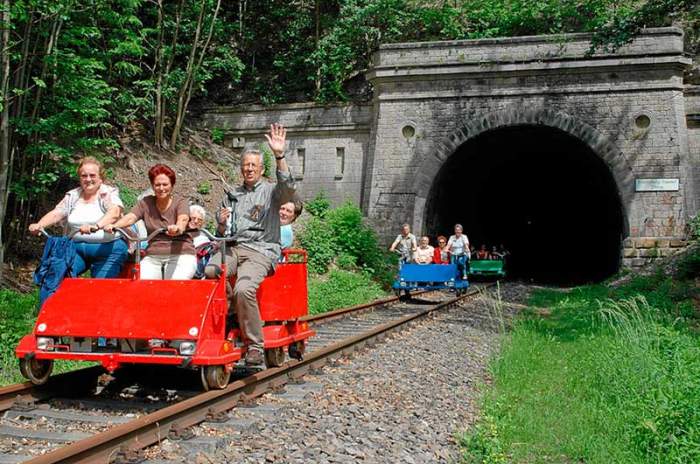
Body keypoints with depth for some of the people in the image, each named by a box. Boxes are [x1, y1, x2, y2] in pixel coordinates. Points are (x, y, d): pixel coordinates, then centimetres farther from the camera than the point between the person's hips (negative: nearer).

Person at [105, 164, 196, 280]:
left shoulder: (180, 202, -1)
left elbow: (183, 219, -21)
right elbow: (130, 217, -6)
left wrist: (178, 228, -46)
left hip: (181, 254, -3)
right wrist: (113, 226, -28)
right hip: (153, 257, 3)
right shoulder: (146, 203, 9)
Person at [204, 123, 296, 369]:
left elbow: (287, 187, -16)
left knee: (243, 289, -32)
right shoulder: (231, 195, 25)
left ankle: (255, 346, -20)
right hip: (232, 247, 5)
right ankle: (232, 310, -6)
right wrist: (222, 223, 2)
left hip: (261, 250, -4)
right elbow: (222, 233, 27)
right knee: (209, 271, -30)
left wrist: (279, 155, -26)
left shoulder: (270, 191, 10)